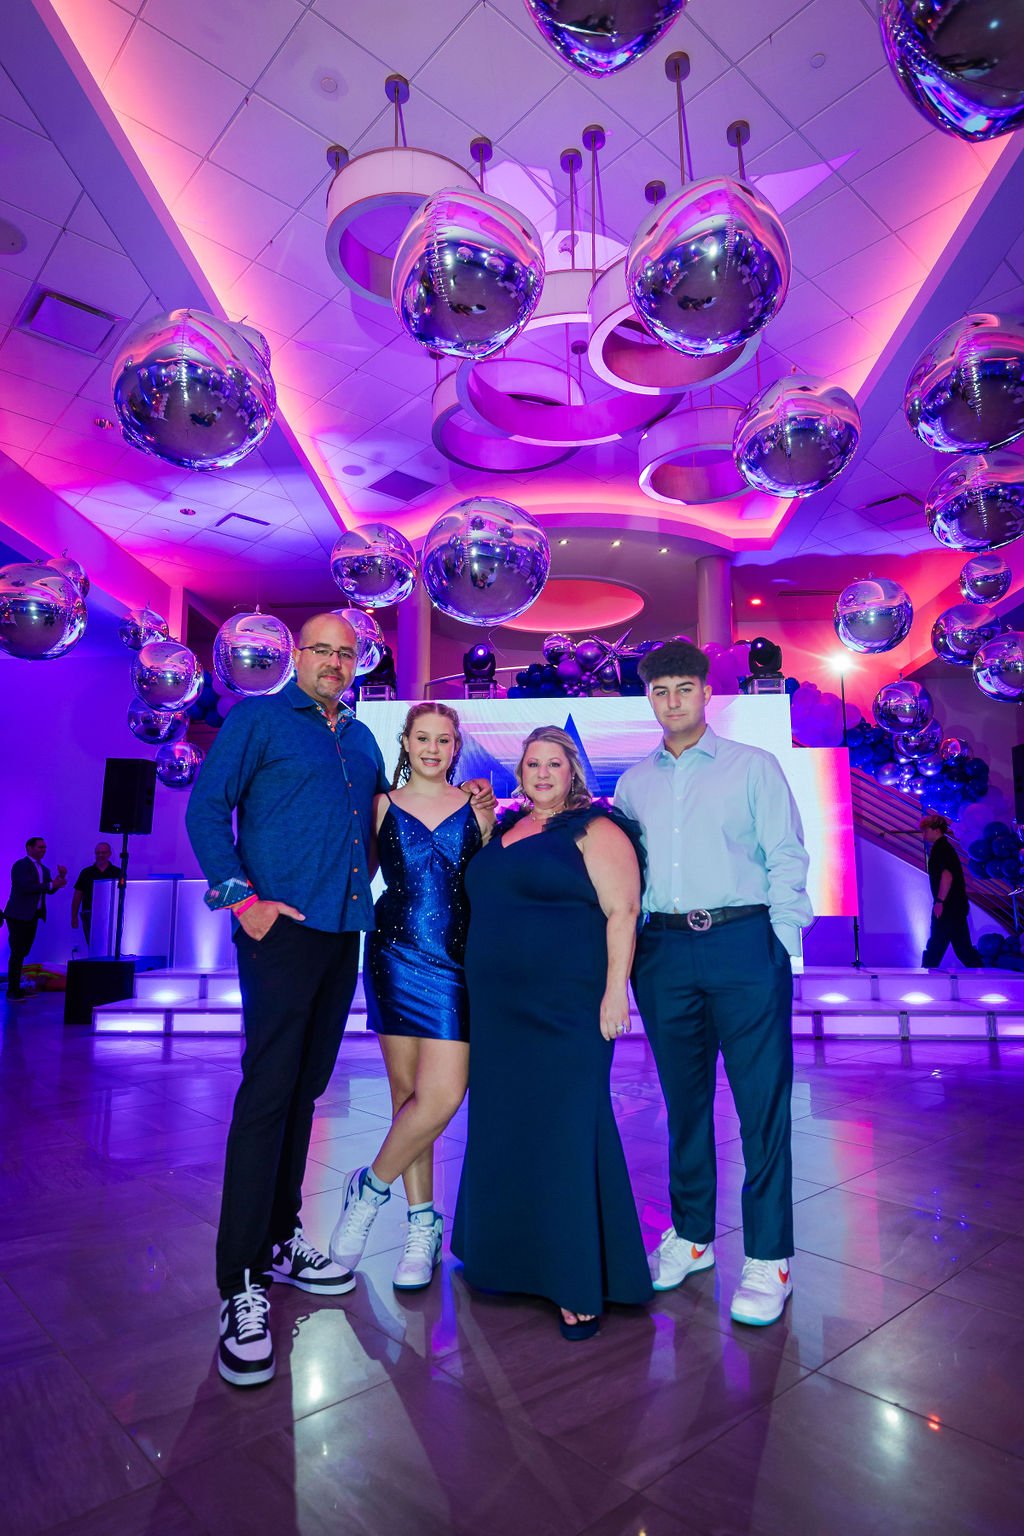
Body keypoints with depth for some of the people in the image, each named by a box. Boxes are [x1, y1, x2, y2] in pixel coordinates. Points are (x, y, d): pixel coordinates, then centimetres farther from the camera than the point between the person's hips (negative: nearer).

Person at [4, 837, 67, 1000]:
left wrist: (61, 877, -4)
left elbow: (50, 890, 11)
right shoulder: (20, 865, -9)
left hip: (32, 916, 8)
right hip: (19, 915, -8)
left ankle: (16, 989, 18)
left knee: (22, 953, 12)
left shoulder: (44, 869, 16)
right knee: (17, 954, -5)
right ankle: (12, 992, -1)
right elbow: (26, 887, -20)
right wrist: (51, 884, -20)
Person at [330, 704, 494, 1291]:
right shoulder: (383, 807, 8)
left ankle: (370, 1187, 17)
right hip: (396, 958, 0)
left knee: (442, 1095, -9)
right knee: (407, 1092, 5)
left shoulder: (476, 811, 9)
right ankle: (423, 1225, 23)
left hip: (457, 966, 0)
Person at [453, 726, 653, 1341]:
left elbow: (622, 911, -15)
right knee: (505, 1127, 16)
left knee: (563, 1132, -2)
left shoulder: (595, 830, -7)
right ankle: (510, 1255, 35)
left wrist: (615, 990, -20)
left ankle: (580, 1285, 11)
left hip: (567, 1010, -7)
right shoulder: (506, 829, 14)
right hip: (500, 1010, 7)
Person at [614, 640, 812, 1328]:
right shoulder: (632, 783, 14)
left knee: (762, 1102, 0)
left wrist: (781, 946, -7)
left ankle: (768, 1259, 13)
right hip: (663, 950, 3)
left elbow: (787, 859, 1)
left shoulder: (753, 766, 5)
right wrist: (624, 948, 6)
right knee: (684, 1099, 12)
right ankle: (691, 1235, 27)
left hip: (744, 942, -3)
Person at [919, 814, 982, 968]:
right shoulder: (944, 847, 19)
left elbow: (947, 875, -22)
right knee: (963, 947, 12)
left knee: (935, 947, -7)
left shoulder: (941, 848, -11)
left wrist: (939, 901, -24)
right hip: (957, 905, 10)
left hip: (949, 907, -10)